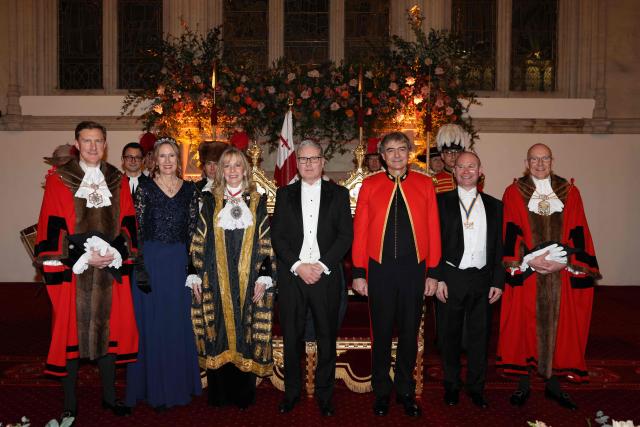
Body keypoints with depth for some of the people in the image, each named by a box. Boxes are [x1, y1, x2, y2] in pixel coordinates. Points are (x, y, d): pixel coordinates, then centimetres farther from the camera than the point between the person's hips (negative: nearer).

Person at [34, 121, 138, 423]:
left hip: (111, 268, 3)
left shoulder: (117, 181, 9)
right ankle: (70, 402, 17)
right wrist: (83, 258, -14)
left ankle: (109, 396, 23)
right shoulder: (59, 180, -1)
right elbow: (51, 228, -6)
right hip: (72, 270, -3)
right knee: (71, 331, 3)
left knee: (109, 328, 9)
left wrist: (116, 254, -9)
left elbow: (127, 224, 7)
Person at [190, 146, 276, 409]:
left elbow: (267, 243, 4)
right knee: (218, 336, 4)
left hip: (249, 282, 0)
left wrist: (264, 278, -4)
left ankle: (243, 394, 16)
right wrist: (195, 277, 1)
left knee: (247, 335, 3)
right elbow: (198, 243, 7)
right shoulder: (210, 202, 7)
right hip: (215, 282, 1)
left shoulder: (258, 202, 6)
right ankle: (219, 394, 17)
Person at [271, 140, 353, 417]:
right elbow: (277, 236, 3)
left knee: (327, 339, 7)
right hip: (292, 276, 1)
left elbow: (346, 235, -1)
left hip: (326, 276, -1)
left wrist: (321, 265, -12)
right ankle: (292, 391, 23)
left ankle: (324, 394, 22)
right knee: (291, 338, 7)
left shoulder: (339, 194, 6)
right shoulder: (284, 194, 9)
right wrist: (298, 266, -10)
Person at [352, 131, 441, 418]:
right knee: (381, 332, 9)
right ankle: (381, 391, 27)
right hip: (380, 268, -1)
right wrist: (359, 273, -2)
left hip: (414, 268, 1)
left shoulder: (424, 184, 4)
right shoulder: (369, 185, 1)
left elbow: (433, 230, 3)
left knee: (409, 332, 11)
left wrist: (433, 272, 0)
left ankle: (406, 391, 28)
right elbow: (360, 231, 1)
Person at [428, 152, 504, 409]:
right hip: (451, 278, -2)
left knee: (479, 334, 9)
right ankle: (452, 385, 24)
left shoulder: (494, 205, 9)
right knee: (449, 334, 8)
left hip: (482, 279, 2)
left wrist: (498, 282, 2)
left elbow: (499, 246, 8)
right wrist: (437, 278, -9)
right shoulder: (442, 202, 2)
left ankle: (476, 387, 24)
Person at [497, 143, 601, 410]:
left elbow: (578, 233, 3)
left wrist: (564, 261, -11)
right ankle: (523, 384, 16)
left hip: (562, 274, 2)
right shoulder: (514, 193, 3)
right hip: (525, 273, -2)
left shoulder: (569, 192, 8)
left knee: (558, 326, 7)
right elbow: (510, 233, -4)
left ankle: (553, 383, 22)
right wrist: (529, 260, -15)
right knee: (524, 326, 2)